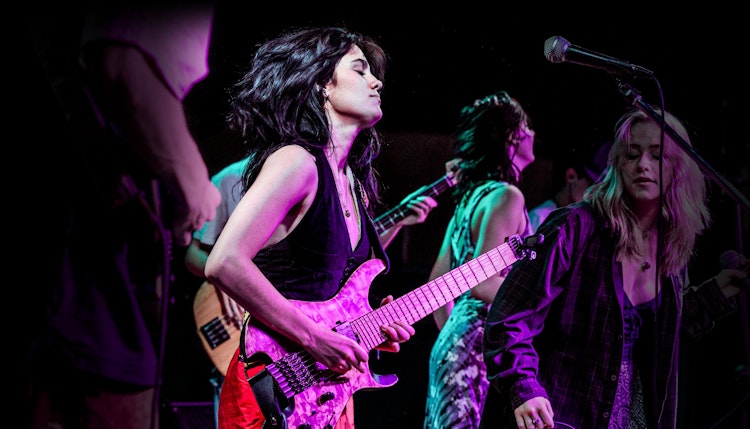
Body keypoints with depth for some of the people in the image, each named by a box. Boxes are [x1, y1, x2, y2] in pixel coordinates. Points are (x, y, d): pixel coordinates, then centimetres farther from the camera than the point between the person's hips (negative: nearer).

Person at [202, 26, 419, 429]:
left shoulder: (356, 184, 14)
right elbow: (224, 264, -23)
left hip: (331, 392, 9)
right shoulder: (296, 161, -13)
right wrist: (313, 338, -20)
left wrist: (372, 326, 3)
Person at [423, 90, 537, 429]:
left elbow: (437, 284, 20)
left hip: (452, 339, 9)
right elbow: (480, 282, -19)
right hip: (484, 344, -9)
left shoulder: (469, 197, 17)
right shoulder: (505, 196, -10)